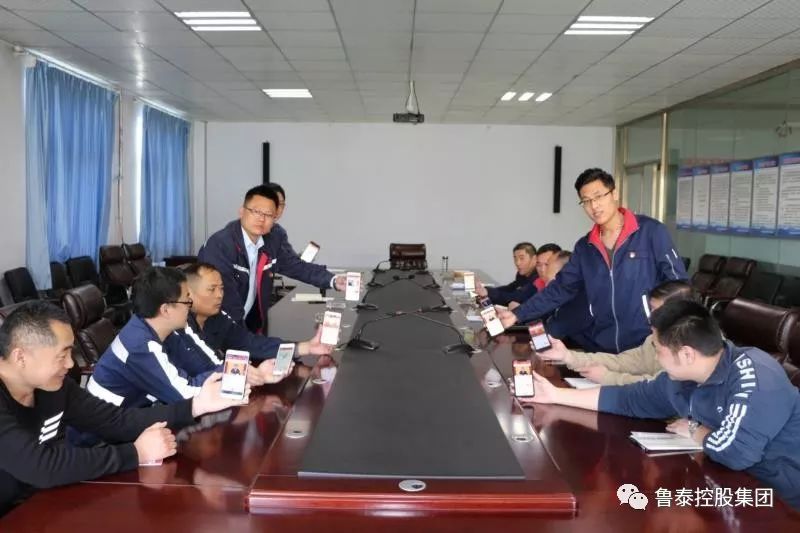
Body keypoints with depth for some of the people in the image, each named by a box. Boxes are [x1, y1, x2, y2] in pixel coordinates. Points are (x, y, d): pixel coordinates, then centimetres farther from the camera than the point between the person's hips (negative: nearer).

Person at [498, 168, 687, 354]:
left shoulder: (651, 231, -7)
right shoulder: (584, 247, 8)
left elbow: (678, 283, -7)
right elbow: (560, 289, 8)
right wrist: (517, 315, -1)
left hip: (648, 347, -4)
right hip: (603, 348, 4)